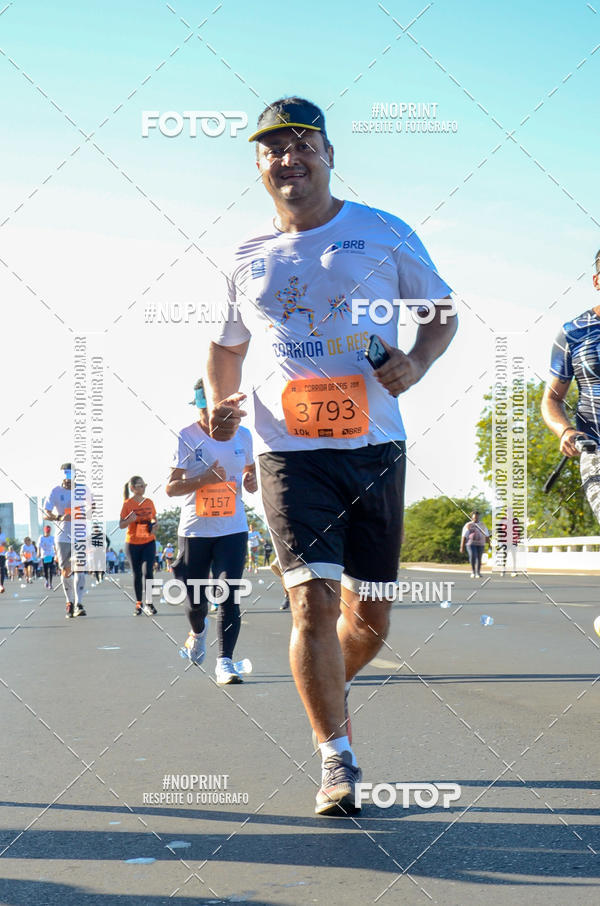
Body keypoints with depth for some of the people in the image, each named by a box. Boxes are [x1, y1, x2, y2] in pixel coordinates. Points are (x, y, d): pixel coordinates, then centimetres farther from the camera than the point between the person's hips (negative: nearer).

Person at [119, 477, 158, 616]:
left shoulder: (149, 502, 4)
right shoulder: (127, 504, -6)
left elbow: (154, 518, 18)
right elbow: (121, 525, -4)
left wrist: (154, 525, -5)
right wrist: (129, 520, -25)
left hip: (149, 542, 2)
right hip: (132, 543, -2)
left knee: (148, 572, -12)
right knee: (137, 574, 7)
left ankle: (148, 603, -8)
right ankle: (139, 604, 18)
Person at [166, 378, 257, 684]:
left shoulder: (242, 436, 5)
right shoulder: (187, 437, -4)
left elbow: (251, 470, 22)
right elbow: (171, 487, -6)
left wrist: (251, 482, -3)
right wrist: (204, 479, -22)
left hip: (233, 529, 1)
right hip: (194, 529, -1)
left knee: (229, 596, -10)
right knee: (195, 599, 8)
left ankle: (225, 662, -5)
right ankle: (198, 632, 42)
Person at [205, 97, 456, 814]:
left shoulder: (382, 235, 5)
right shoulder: (248, 258, 10)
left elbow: (442, 311, 14)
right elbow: (225, 345, 24)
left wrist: (416, 362, -6)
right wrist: (219, 402, 5)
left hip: (374, 447, 1)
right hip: (288, 453, 0)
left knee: (369, 617, 6)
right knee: (314, 599, -14)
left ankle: (328, 688, 38)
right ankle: (336, 758, -3)